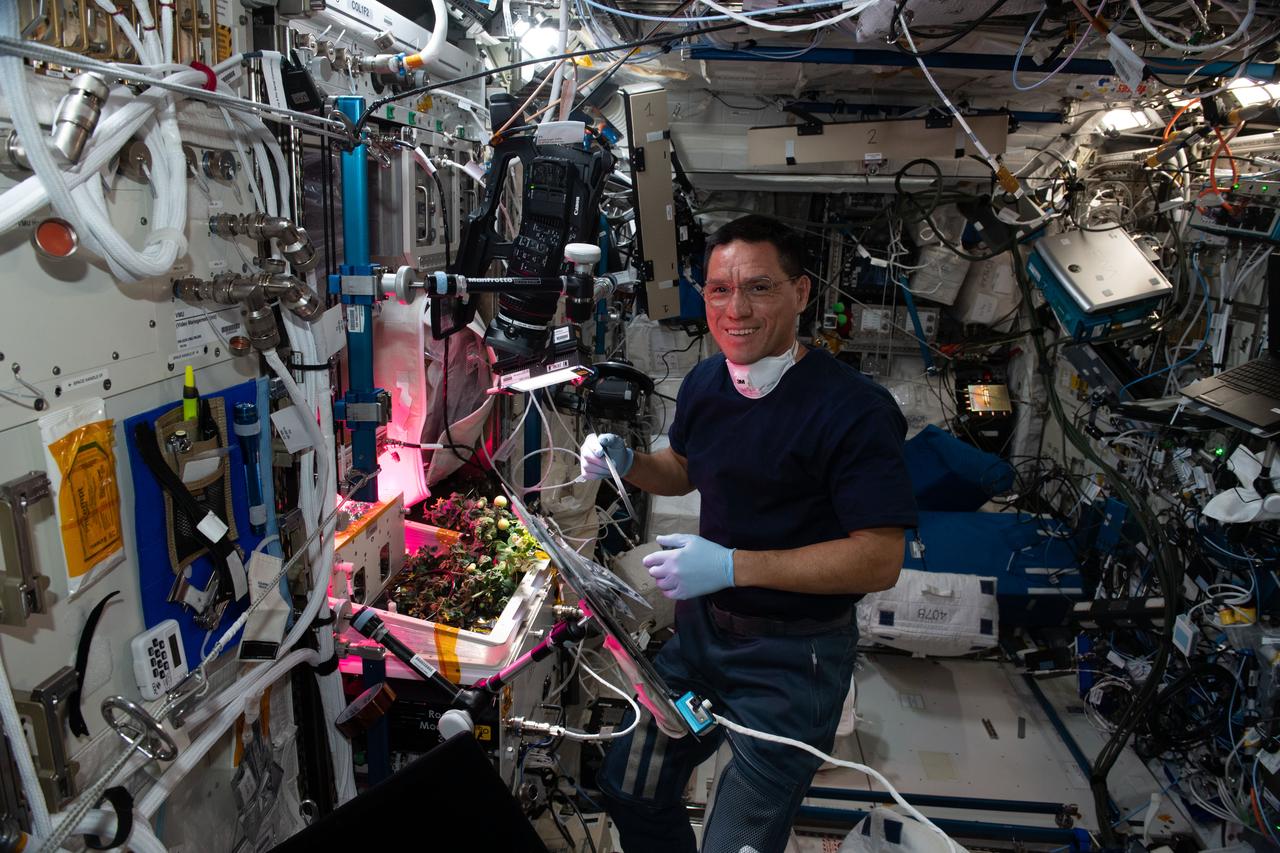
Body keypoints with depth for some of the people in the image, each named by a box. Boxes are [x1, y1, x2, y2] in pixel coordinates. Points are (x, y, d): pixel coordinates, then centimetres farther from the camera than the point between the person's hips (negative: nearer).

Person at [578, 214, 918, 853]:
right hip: (701, 626, 7)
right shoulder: (704, 382, -1)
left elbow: (880, 560, -24)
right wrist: (625, 462, -4)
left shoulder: (853, 410, -23)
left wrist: (733, 565, -30)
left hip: (792, 656, -6)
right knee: (628, 790, 20)